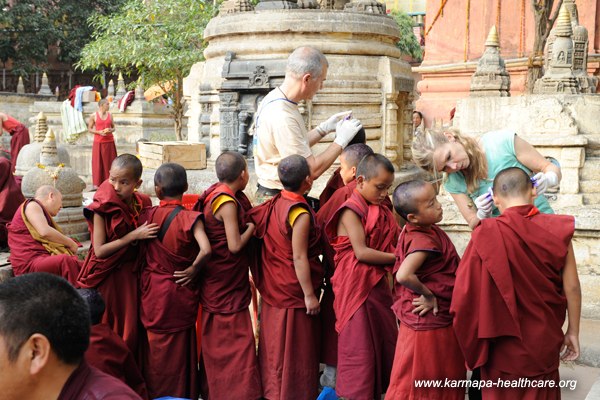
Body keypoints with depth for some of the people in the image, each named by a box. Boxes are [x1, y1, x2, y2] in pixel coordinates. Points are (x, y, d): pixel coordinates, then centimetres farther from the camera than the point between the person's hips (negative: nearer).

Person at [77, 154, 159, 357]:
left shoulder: (143, 204, 1)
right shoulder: (102, 209, -12)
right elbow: (99, 250, -16)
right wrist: (133, 236, -18)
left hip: (132, 276, 4)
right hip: (108, 278, -4)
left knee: (131, 331, 10)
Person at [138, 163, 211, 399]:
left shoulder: (147, 216, -4)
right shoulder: (190, 218, -16)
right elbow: (205, 250, -30)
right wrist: (193, 269, -14)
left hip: (152, 289, 3)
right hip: (180, 292, -3)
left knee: (156, 345, 18)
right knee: (179, 348, 11)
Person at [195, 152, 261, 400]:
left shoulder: (214, 193, 7)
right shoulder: (227, 202, -20)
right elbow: (235, 245, -23)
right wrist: (252, 228, -9)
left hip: (214, 281, 9)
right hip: (227, 285, -9)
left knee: (217, 340, 19)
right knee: (236, 340, -1)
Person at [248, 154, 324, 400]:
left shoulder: (273, 205, 0)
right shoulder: (301, 214, -20)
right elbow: (299, 257, -21)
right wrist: (309, 294, -16)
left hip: (273, 289, 8)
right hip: (293, 293, -7)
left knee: (275, 343, 18)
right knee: (295, 349, 5)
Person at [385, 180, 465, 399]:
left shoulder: (414, 231, 2)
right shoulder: (424, 240, -27)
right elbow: (404, 275, -41)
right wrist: (428, 294, -24)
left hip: (438, 320, 10)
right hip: (429, 324, -10)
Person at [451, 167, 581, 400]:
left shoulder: (486, 234, -16)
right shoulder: (557, 230, -10)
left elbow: (466, 291, -14)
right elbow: (571, 287, -6)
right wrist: (573, 331, 6)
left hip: (504, 344, -2)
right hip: (544, 341, 2)